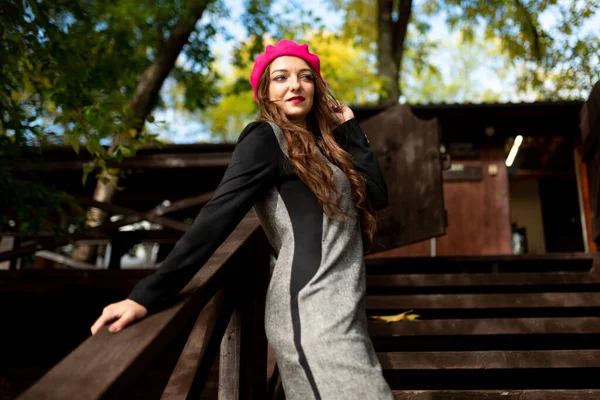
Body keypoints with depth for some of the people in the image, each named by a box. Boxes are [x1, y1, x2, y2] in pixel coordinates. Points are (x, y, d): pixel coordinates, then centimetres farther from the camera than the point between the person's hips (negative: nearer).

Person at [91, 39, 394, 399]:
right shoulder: (266, 139, -6)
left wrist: (350, 127, 9)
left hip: (338, 308, 9)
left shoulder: (319, 141, 17)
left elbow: (377, 196, 10)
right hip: (312, 311, -8)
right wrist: (148, 295, -23)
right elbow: (216, 218, -16)